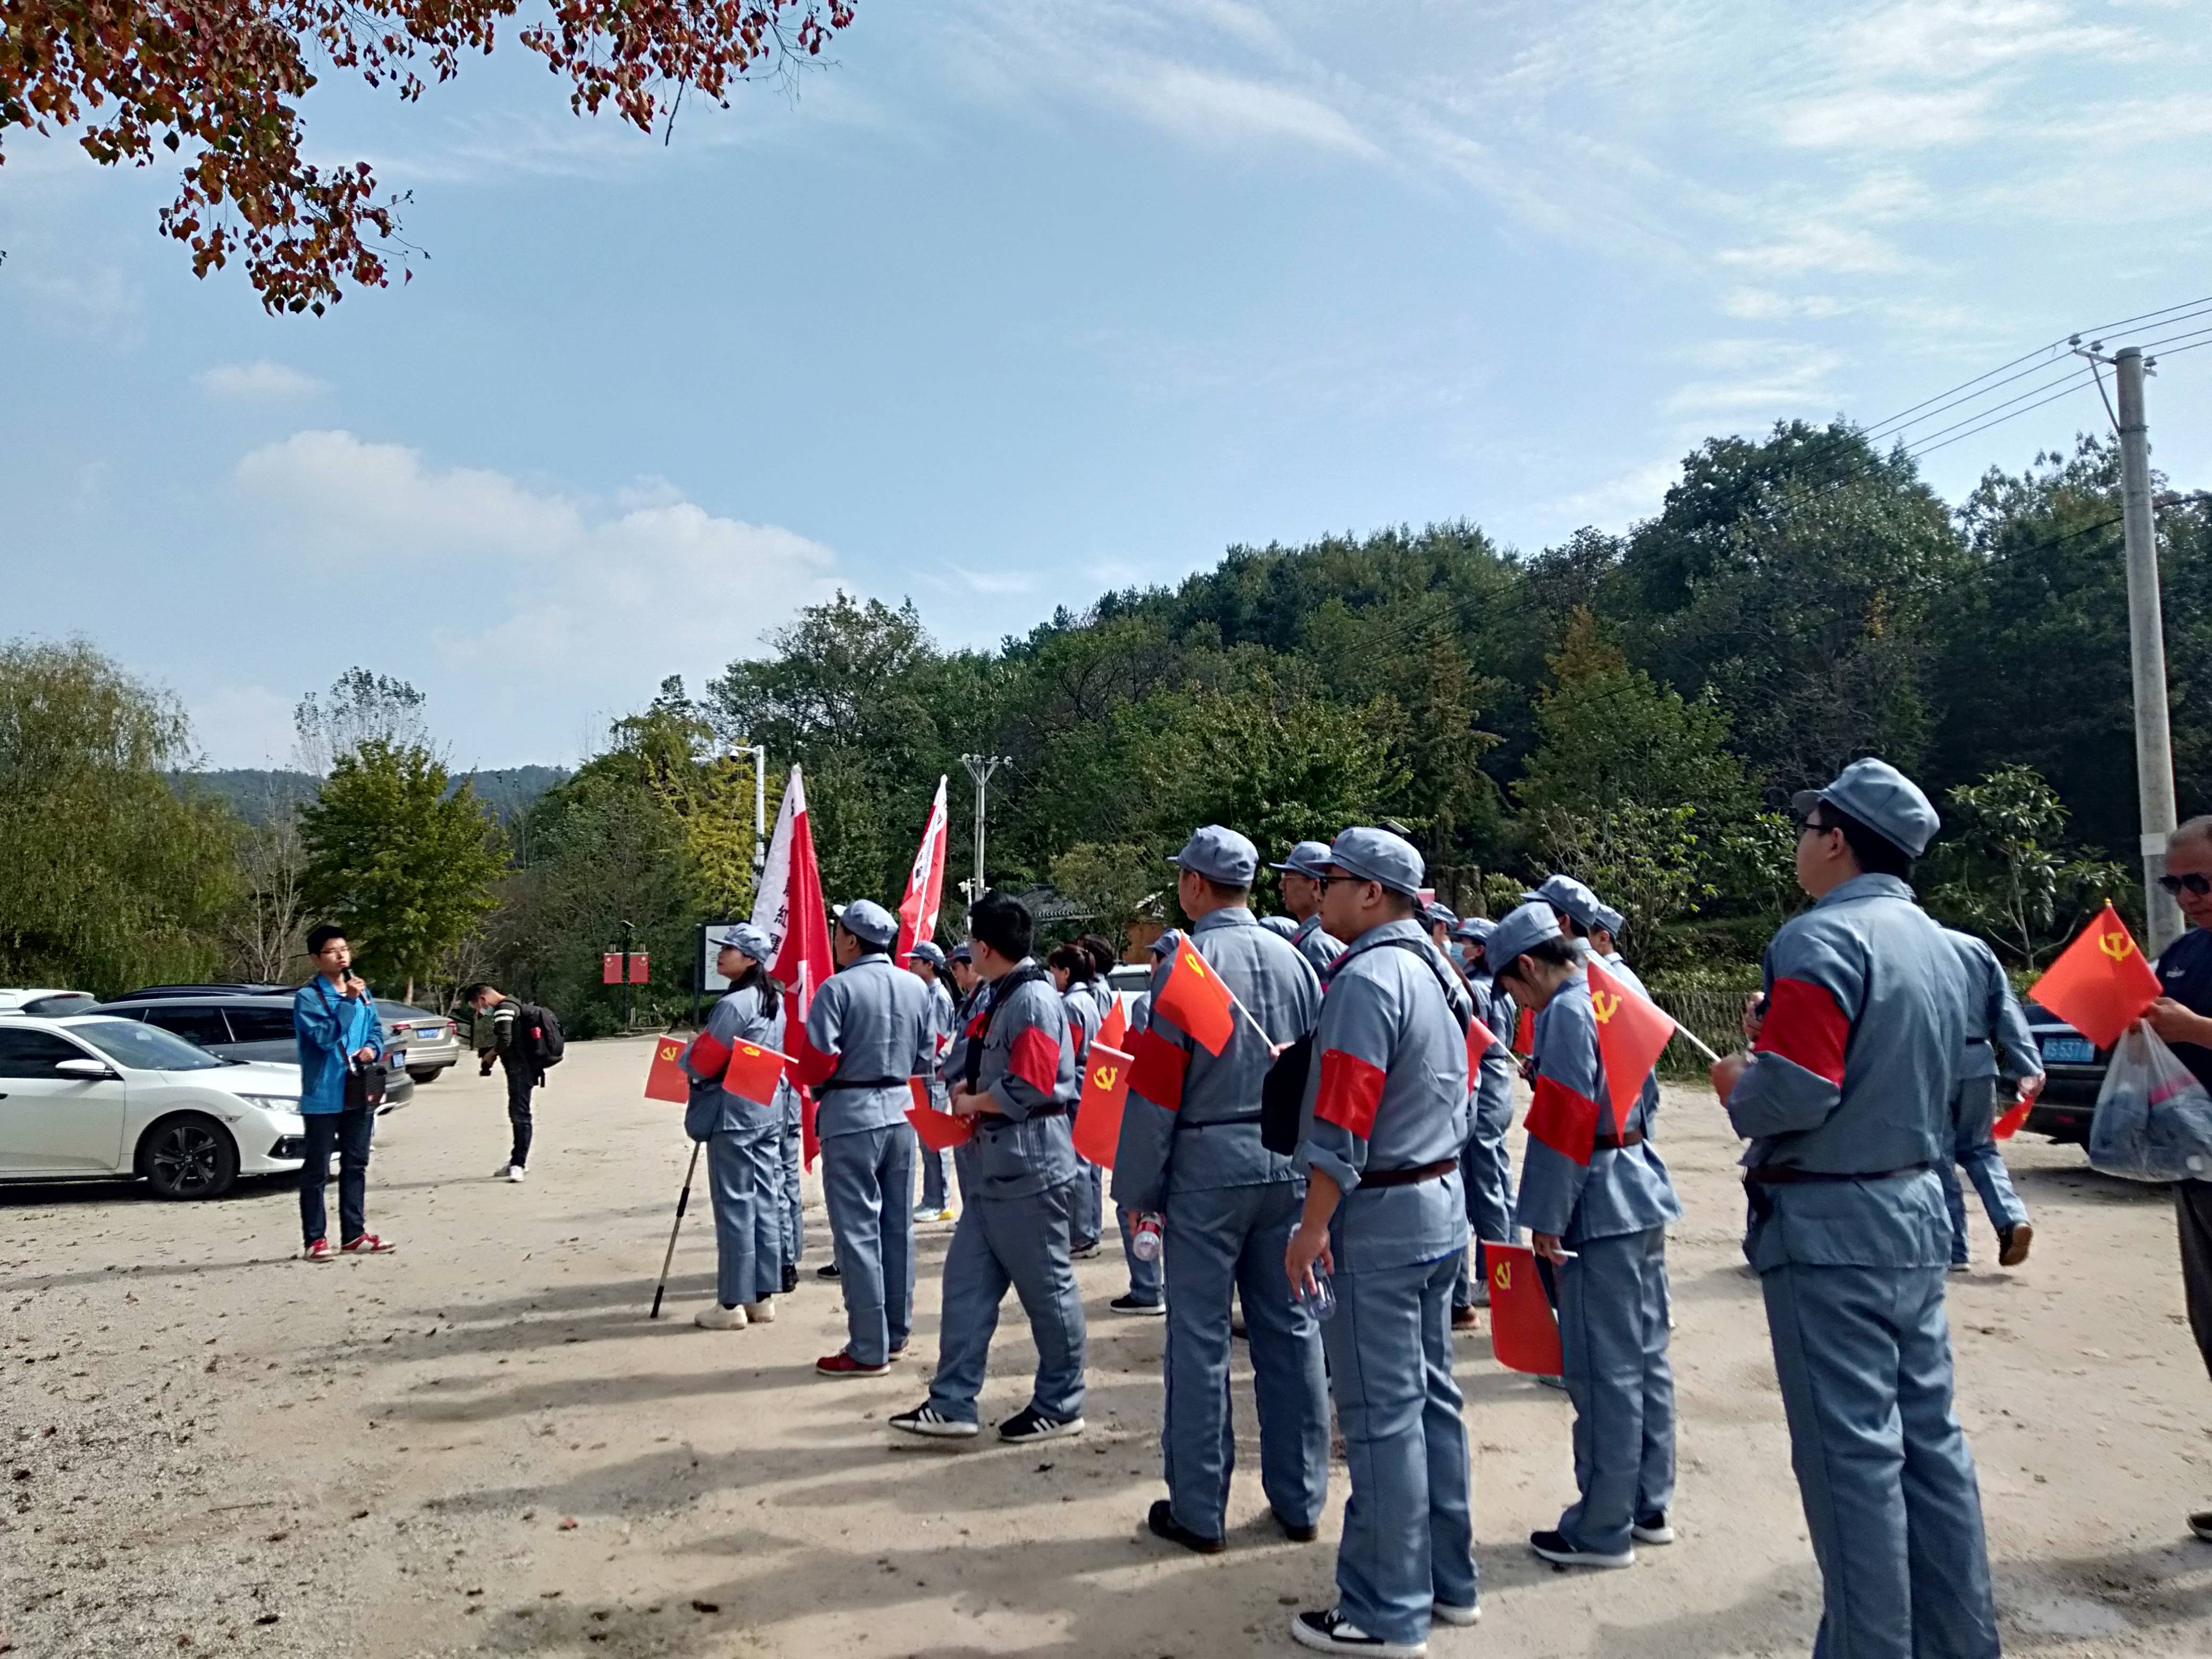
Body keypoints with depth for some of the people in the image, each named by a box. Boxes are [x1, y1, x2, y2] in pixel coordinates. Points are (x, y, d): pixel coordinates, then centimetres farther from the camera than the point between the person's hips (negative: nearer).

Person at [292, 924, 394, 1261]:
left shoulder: (362, 992, 10)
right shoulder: (307, 997, -9)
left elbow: (376, 1029, 18)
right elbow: (324, 1037, -20)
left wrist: (373, 1049, -2)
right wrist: (348, 1002, -25)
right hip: (323, 1096, -6)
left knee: (356, 1166, 12)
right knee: (317, 1170, 1)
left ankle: (354, 1235, 20)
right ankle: (315, 1239, 7)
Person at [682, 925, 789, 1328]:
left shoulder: (734, 1004, -18)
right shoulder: (776, 1002, 9)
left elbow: (700, 1063, -16)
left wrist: (687, 1050, 5)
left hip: (733, 1113, -8)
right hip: (769, 1110, 8)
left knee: (734, 1207, -2)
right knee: (767, 1202, 10)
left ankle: (733, 1302, 3)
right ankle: (763, 1296, 17)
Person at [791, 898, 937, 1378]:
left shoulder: (838, 989, -13)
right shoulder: (916, 988, 5)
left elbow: (815, 1063, -16)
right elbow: (926, 1060, 9)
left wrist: (804, 1078, 5)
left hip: (851, 1116, -6)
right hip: (901, 1111, 6)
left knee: (857, 1230, 0)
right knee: (898, 1226, 14)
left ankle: (869, 1349, 4)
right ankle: (897, 1333, 24)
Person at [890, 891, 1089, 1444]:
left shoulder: (1035, 1000, -17)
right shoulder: (1002, 998, 13)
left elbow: (1029, 1089, -24)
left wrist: (970, 1104, -9)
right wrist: (968, 1088, 4)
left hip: (1030, 1168, -10)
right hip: (993, 1169, 10)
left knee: (1047, 1289, 4)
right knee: (967, 1281, 10)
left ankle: (1059, 1407, 18)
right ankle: (952, 1403, 16)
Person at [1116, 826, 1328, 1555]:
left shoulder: (1185, 963, -10)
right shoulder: (1294, 961, 4)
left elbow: (1156, 1087, -11)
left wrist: (1138, 1188, -3)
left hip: (1207, 1165, -5)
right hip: (1289, 1161, 5)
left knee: (1199, 1338, 5)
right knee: (1291, 1330, 12)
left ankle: (1199, 1513, 14)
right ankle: (1300, 1502, 22)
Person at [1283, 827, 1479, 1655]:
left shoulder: (1367, 978, -18)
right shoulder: (1434, 971, 12)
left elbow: (1343, 1120, -21)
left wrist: (1313, 1227, -17)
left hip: (1381, 1214, -10)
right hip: (1441, 1201, 10)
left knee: (1381, 1413, -2)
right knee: (1431, 1395, 17)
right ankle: (1447, 1579, 27)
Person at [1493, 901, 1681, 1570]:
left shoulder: (1567, 1013, -16)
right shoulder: (1615, 1000, 12)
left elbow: (1563, 1123, -19)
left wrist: (1545, 1219, -14)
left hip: (1601, 1205, -10)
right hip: (1642, 1190, 10)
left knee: (1605, 1371, -2)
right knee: (1646, 1356, 15)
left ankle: (1603, 1531, 8)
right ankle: (1649, 1507, 26)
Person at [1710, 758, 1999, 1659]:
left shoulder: (1823, 940, -17)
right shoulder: (1933, 944, 13)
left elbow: (1794, 1092, -25)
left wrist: (1737, 1087, -5)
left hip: (1830, 1223, -9)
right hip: (1917, 1210, 9)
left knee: (1851, 1449, -1)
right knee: (1928, 1434, 16)